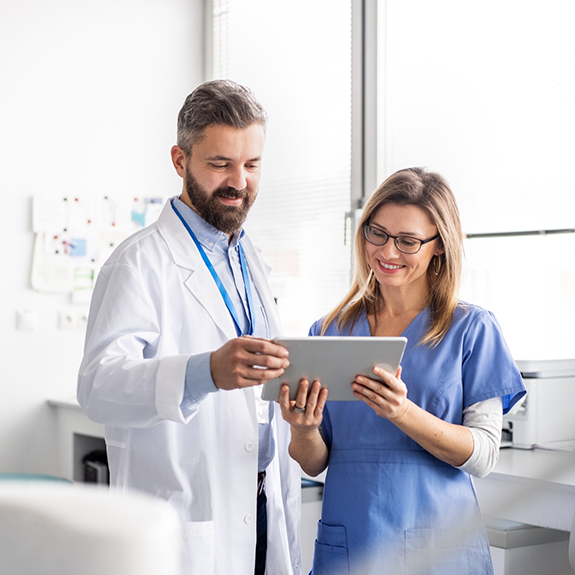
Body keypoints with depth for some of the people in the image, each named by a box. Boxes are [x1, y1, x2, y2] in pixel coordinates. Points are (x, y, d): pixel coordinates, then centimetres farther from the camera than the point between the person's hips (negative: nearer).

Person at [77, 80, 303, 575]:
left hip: (262, 518, 7)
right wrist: (207, 371, -41)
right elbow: (99, 385, -24)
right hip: (184, 531, -6)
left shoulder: (250, 261, 15)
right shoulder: (141, 262, -9)